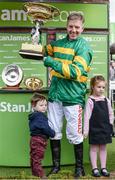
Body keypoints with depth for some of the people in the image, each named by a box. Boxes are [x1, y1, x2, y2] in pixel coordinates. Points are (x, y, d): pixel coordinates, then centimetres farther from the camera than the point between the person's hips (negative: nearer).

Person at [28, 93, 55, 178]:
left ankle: (35, 173, 28)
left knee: (34, 158, 16)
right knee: (37, 159, -5)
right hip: (39, 140, -10)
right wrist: (52, 133, -7)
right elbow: (45, 127, -23)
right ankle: (41, 175, 1)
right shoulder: (40, 116, -18)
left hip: (34, 139, 10)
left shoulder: (34, 116, 13)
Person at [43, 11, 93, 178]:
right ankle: (56, 165, 25)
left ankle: (79, 167, 22)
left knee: (75, 135, 3)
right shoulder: (58, 43, 12)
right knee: (53, 132, 10)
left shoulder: (84, 47, -6)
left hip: (73, 97, -5)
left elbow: (76, 72, -18)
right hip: (55, 94, 5)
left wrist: (51, 62, -16)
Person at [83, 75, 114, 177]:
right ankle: (95, 168, 13)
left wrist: (110, 125, 6)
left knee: (103, 148, 11)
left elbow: (111, 114, 13)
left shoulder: (106, 100, 4)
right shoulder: (90, 101, -10)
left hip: (105, 128, 4)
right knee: (94, 148, 5)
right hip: (94, 129, -4)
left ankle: (103, 168, 19)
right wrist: (86, 130, -15)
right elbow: (87, 116, -12)